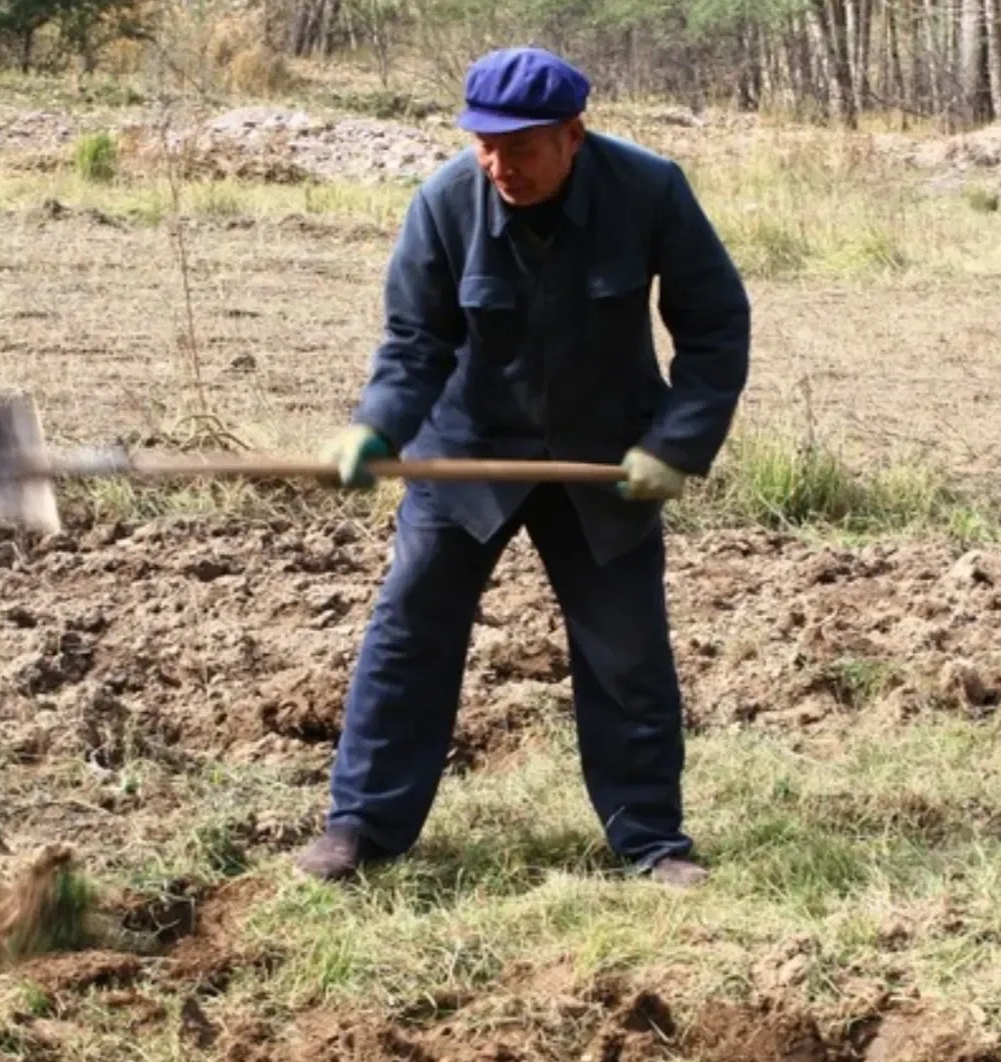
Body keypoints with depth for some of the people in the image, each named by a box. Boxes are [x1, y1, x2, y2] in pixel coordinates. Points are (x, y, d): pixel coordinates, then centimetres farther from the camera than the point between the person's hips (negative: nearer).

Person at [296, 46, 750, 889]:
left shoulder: (650, 190, -22)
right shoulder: (446, 202, -21)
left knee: (629, 651, 6)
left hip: (606, 461, 0)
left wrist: (679, 443, -19)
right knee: (410, 628, 2)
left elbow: (717, 324, -12)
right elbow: (416, 341, -12)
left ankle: (651, 836, 19)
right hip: (468, 447, 0)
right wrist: (375, 430, -29)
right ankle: (363, 822, 12)